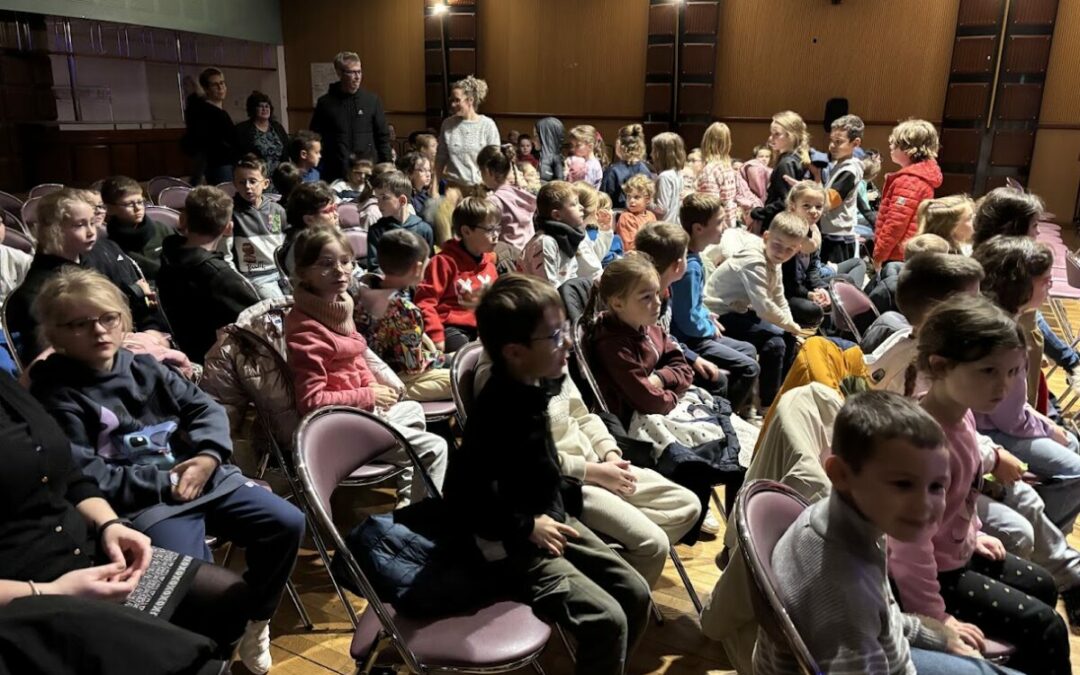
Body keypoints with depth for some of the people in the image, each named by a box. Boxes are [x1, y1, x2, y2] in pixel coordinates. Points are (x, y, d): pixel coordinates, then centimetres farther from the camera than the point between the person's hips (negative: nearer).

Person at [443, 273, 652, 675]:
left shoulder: (535, 387, -1)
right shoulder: (496, 415, -28)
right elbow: (465, 499, -28)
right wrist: (527, 527, -19)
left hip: (555, 521, 9)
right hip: (515, 546, -9)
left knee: (636, 593, 7)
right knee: (607, 619, -17)